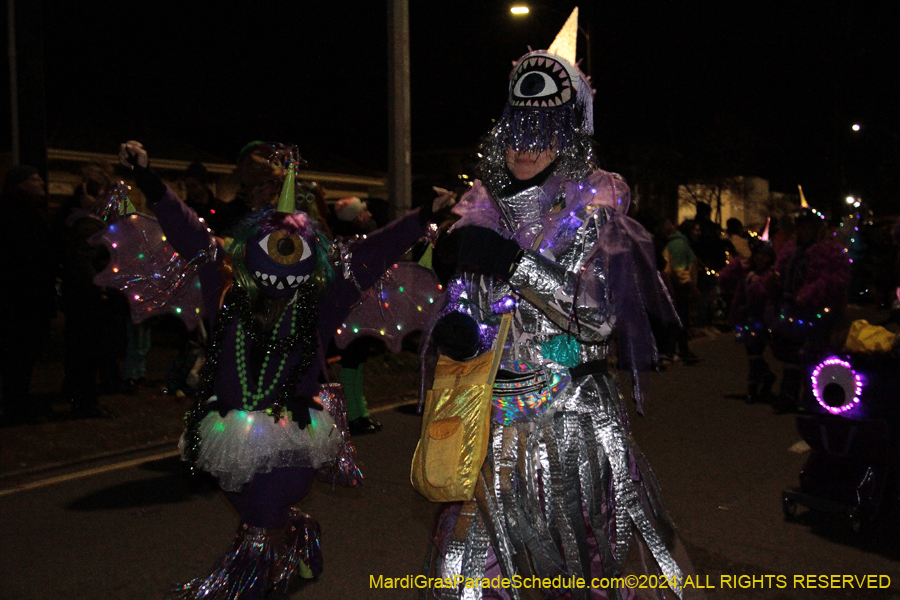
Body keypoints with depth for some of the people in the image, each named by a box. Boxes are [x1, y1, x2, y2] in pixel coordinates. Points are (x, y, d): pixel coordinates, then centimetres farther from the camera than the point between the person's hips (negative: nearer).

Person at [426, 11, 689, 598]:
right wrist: (453, 326, -9)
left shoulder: (592, 206, -4)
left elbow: (598, 319, -16)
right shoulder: (482, 207, 8)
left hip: (571, 416, -3)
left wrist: (511, 263, -22)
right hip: (491, 412, 4)